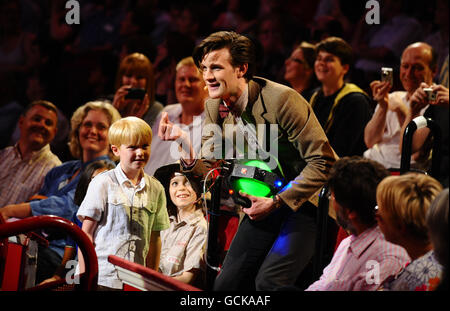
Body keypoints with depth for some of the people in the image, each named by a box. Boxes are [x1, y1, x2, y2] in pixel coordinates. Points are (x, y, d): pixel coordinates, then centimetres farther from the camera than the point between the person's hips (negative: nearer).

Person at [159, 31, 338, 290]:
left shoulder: (282, 99, -23)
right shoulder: (215, 107, -1)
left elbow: (323, 162, -21)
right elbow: (210, 170, -2)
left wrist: (276, 202, -21)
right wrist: (184, 140, -21)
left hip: (305, 199, -7)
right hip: (265, 201, 7)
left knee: (268, 281, -23)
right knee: (227, 283, -1)